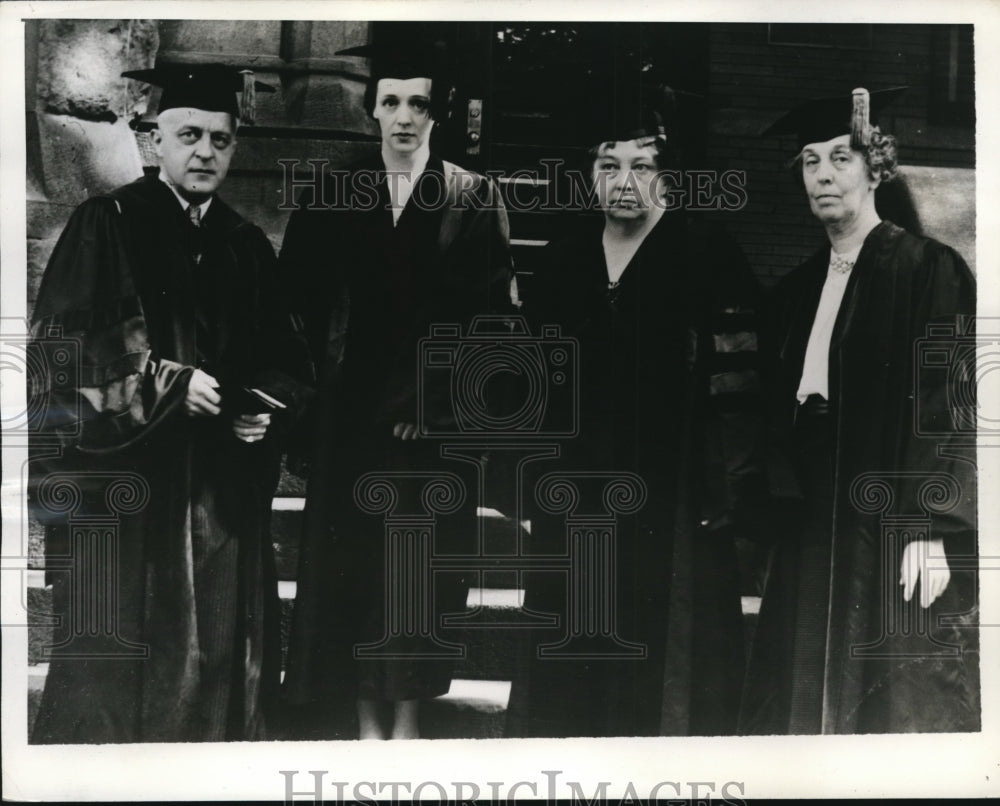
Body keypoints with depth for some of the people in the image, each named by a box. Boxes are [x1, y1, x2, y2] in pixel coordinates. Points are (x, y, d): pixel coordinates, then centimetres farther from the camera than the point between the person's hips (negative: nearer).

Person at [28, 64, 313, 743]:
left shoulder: (249, 247, 14)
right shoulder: (108, 224, -1)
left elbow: (287, 360, 18)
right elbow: (61, 343, -8)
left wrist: (266, 406, -3)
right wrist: (165, 384, -13)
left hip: (224, 483, 5)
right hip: (124, 480, -4)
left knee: (219, 652, 5)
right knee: (118, 650, -4)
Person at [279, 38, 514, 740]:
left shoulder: (476, 198, 2)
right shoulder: (334, 196, 8)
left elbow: (492, 312, -3)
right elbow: (298, 301, 7)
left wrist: (440, 400, -10)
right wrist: (314, 386, -2)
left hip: (434, 418, -1)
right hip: (351, 413, 2)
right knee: (351, 564, 3)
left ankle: (409, 717, 14)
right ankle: (365, 721, 13)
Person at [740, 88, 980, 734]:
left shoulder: (929, 269, -4)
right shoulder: (797, 290, 15)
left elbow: (950, 407, -11)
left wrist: (929, 529, -17)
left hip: (893, 529, -6)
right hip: (813, 526, 6)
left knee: (906, 706, -1)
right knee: (805, 707, 7)